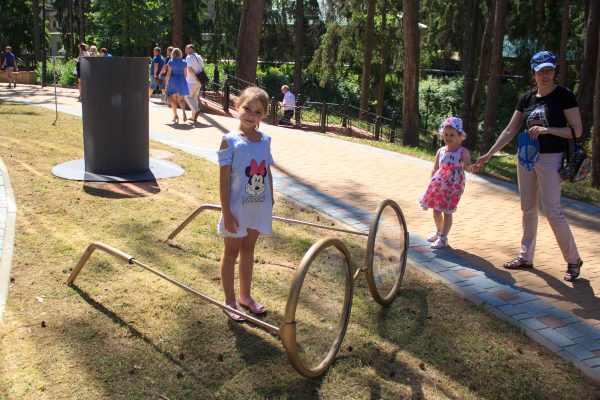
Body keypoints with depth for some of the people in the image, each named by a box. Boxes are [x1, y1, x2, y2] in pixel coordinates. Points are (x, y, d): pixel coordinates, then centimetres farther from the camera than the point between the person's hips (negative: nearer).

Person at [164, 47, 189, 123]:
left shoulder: (171, 62, -5)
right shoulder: (184, 62, 3)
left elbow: (168, 73, -8)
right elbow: (185, 74, 6)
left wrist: (166, 84, -3)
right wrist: (184, 82, 17)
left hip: (173, 80, -2)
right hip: (181, 80, 2)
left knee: (173, 99, 9)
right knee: (181, 98, 8)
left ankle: (175, 115, 5)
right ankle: (183, 112, -17)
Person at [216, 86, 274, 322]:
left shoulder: (265, 140, 1)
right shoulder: (230, 141, -14)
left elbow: (268, 173, 9)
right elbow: (224, 179, -15)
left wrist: (270, 203, 11)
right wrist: (226, 213, -17)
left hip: (259, 207, 5)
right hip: (237, 207, -5)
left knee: (248, 250, 19)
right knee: (231, 252, 11)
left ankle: (245, 296, 34)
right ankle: (230, 301, 24)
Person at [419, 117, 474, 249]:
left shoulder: (463, 152, -9)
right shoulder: (441, 151, 5)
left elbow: (467, 165, -24)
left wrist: (470, 167, -47)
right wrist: (432, 183, 12)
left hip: (453, 186, -5)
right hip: (439, 186, 5)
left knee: (447, 212, 0)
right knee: (436, 209, 14)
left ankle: (443, 237, 11)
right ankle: (438, 231, 37)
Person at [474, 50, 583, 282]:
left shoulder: (564, 96, -8)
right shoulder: (527, 98, 8)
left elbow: (576, 130, -11)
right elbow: (510, 131, 9)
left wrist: (546, 129, -21)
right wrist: (488, 155, 5)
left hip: (550, 160, -6)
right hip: (526, 158, 6)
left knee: (552, 211, -7)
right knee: (528, 210, 12)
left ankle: (573, 260, 7)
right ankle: (526, 257, 23)